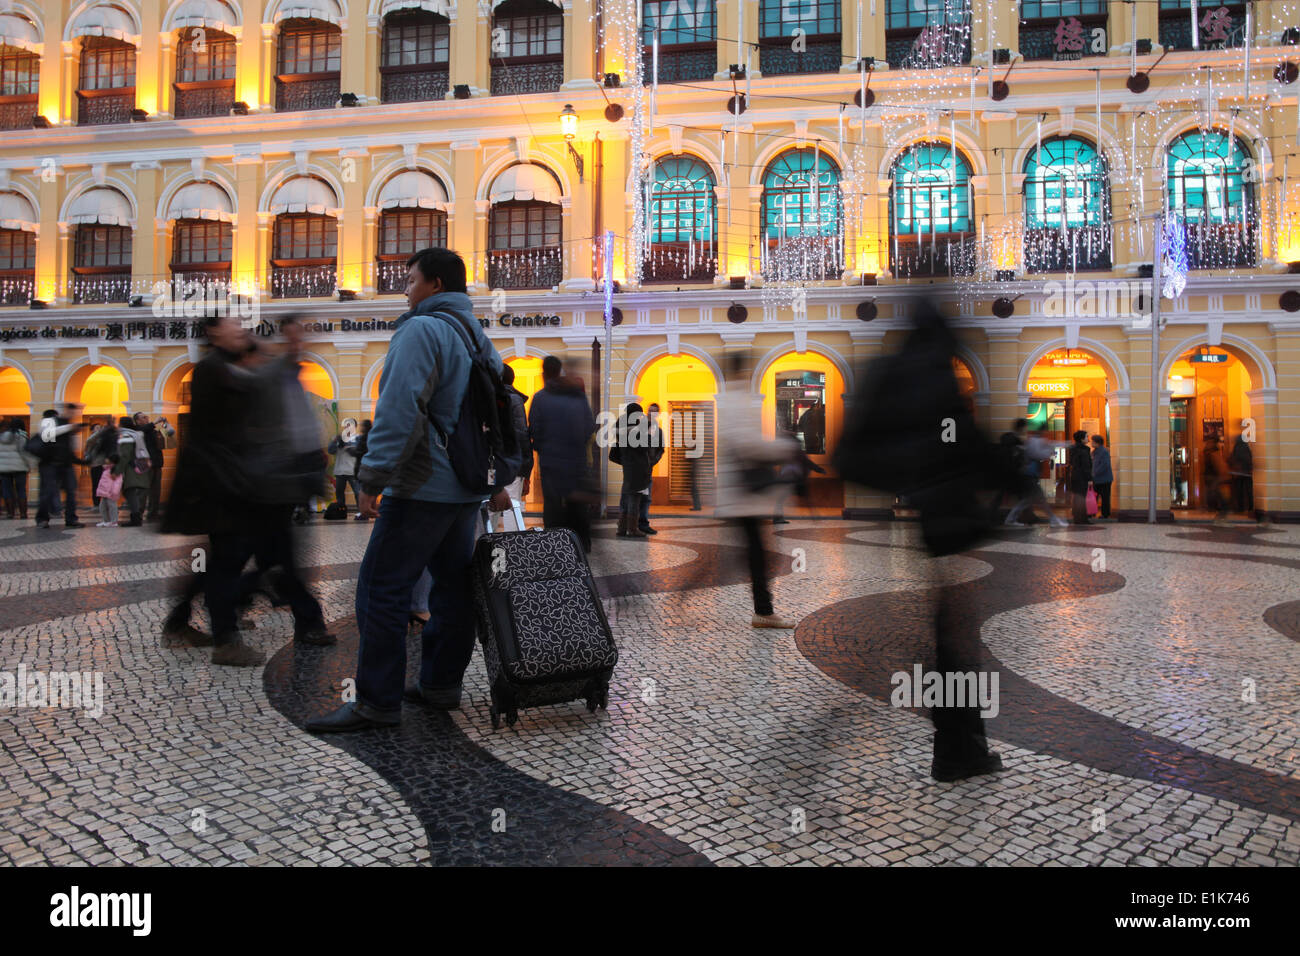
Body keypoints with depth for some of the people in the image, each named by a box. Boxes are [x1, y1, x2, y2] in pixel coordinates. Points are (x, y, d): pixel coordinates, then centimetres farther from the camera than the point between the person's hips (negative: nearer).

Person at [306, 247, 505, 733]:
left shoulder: (421, 331, -11)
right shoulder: (479, 337, 18)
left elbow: (398, 413, -21)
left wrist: (372, 478, -17)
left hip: (423, 489, -9)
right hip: (468, 491, 10)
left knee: (382, 590, -4)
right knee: (453, 586, 13)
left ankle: (377, 702, -1)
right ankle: (441, 684, 22)